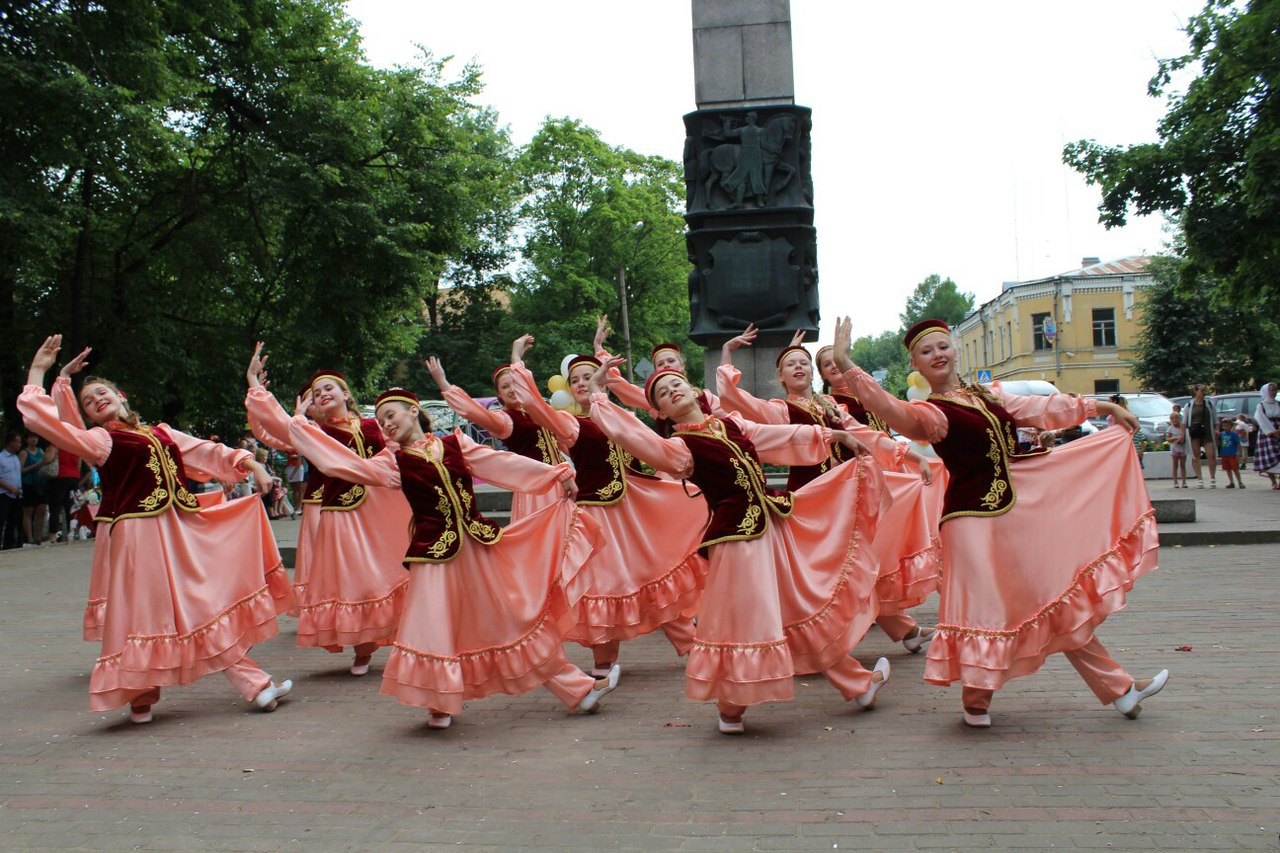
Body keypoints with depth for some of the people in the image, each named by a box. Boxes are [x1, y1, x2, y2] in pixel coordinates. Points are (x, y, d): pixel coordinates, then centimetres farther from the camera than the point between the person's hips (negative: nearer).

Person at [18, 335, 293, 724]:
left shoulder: (161, 433, 16)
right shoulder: (98, 440, 1)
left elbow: (208, 452, 17)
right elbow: (40, 418, -9)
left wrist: (250, 466, 4)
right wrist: (38, 370, -4)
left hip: (184, 529, 5)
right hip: (140, 535, -5)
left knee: (211, 604, 7)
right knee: (147, 612, 0)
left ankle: (253, 684, 14)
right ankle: (140, 698, 19)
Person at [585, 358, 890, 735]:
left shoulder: (732, 426, 9)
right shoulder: (679, 447, -11)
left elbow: (786, 436, 16)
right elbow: (628, 434, -26)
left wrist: (836, 434, 18)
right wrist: (597, 392, -22)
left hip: (775, 525, 7)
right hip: (737, 538, -7)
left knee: (809, 606, 18)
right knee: (745, 619, 1)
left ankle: (858, 684, 34)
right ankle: (730, 710, 23)